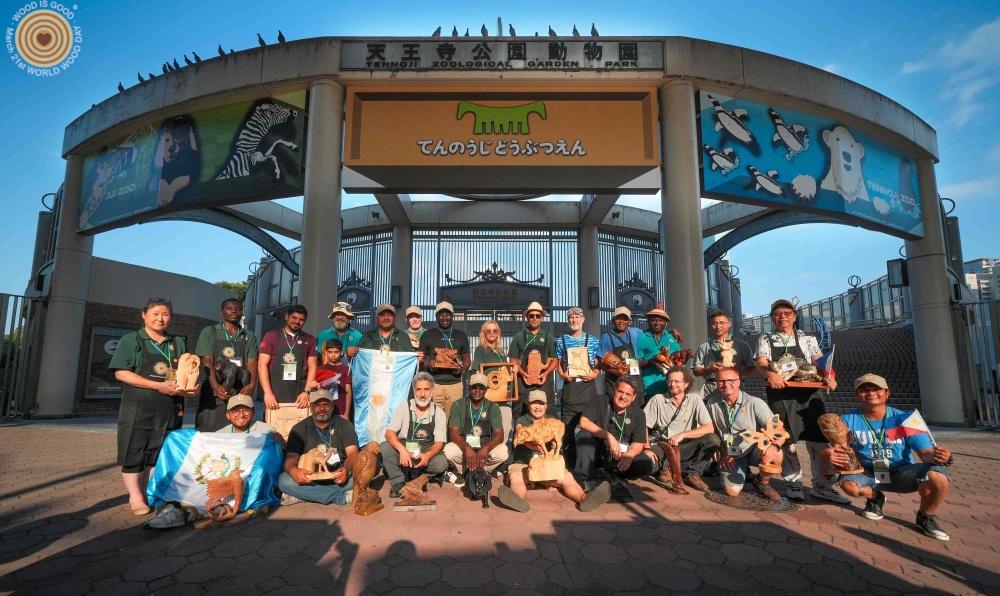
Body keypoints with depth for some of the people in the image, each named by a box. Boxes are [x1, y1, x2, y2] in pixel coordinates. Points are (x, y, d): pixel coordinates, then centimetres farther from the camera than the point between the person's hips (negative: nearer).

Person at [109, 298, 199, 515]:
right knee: (134, 453, 2)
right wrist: (159, 386, -19)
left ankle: (147, 495, 21)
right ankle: (136, 498, 14)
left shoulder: (178, 343, 13)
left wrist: (192, 387, -8)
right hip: (137, 408, -3)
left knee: (158, 454, 9)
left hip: (170, 410, 4)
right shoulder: (131, 340, 0)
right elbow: (121, 373, -10)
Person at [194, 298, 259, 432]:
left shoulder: (250, 337, 13)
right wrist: (215, 385, -20)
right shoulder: (209, 332, 8)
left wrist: (252, 384, -18)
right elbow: (207, 361, -4)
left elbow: (252, 363, 2)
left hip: (241, 393, 2)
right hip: (214, 392, -1)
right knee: (209, 431, -2)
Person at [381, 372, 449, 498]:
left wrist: (428, 455, -30)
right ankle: (398, 481, -9)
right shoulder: (404, 407, -5)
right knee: (384, 447, -28)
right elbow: (389, 432, -13)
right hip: (403, 448, 0)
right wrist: (402, 450, -33)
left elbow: (439, 442, -8)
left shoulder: (439, 413, -4)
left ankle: (413, 473, -3)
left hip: (426, 452, 0)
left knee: (442, 464, -29)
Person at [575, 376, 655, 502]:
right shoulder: (599, 403, -6)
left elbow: (638, 443, -4)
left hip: (623, 456, 1)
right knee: (584, 434, -29)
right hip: (597, 452, -1)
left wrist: (629, 455, -28)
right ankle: (585, 478, -24)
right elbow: (583, 422, -22)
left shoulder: (637, 413, 2)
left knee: (648, 464, -23)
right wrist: (608, 436, -31)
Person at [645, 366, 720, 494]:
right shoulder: (657, 400, -4)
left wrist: (682, 435, -19)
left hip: (685, 448, 2)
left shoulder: (695, 399, -1)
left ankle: (692, 474, -6)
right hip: (662, 447, -1)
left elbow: (710, 428, -11)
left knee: (713, 439, -23)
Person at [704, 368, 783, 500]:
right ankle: (744, 472, 23)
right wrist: (722, 453, 0)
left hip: (754, 450, -2)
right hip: (730, 455, 2)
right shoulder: (712, 403, -7)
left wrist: (773, 445, -41)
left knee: (775, 454, -34)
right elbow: (713, 430, 7)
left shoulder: (754, 403, -16)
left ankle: (763, 483, 0)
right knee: (733, 491, -14)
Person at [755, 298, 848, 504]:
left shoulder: (807, 338, 14)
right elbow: (761, 362, -7)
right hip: (780, 395, -1)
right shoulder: (766, 340, 9)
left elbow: (819, 361, 3)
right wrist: (770, 373, -30)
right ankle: (793, 482, 18)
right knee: (785, 440, 3)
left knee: (819, 438, 0)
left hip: (808, 393, 2)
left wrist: (828, 376, -19)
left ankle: (822, 485, 13)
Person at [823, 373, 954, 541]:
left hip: (902, 472, 0)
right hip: (867, 474, 0)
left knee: (938, 476, -30)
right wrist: (827, 455, -40)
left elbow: (926, 453, -10)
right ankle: (875, 498, 9)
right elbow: (830, 450, -14)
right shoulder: (847, 420, -11)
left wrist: (937, 456, -36)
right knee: (848, 483, -32)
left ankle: (925, 517, 4)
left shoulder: (905, 419, -9)